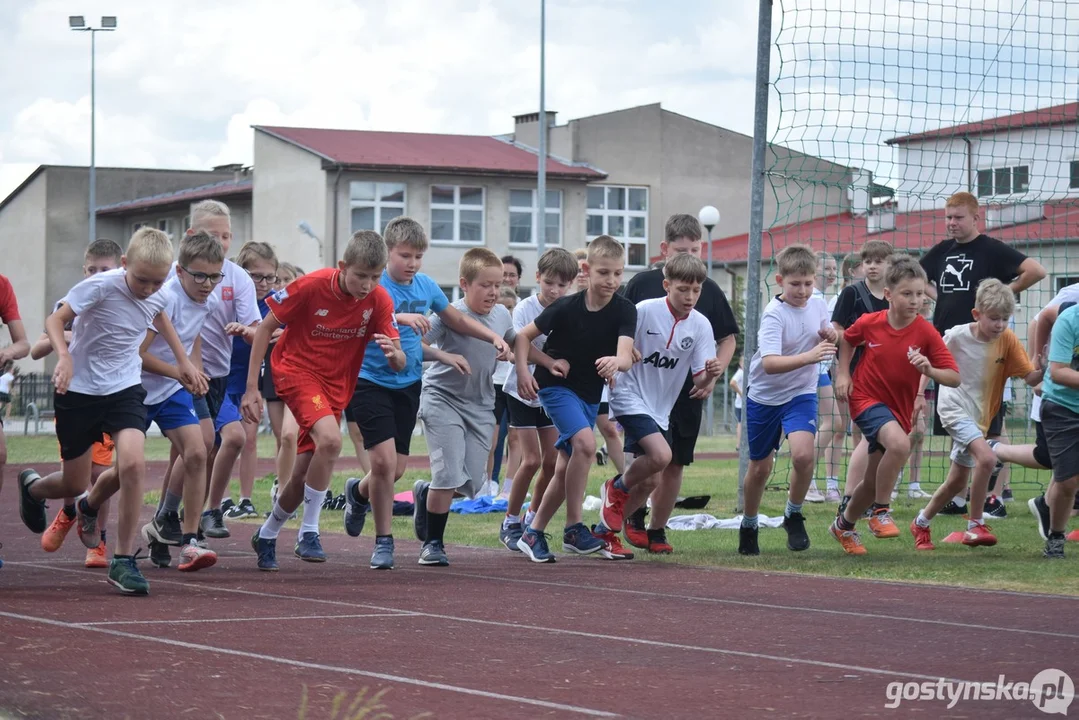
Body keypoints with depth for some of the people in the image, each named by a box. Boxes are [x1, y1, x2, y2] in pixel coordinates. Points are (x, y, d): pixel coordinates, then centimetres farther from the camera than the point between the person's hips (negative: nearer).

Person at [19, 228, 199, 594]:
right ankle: (32, 488, 46)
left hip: (125, 389, 3)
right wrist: (64, 356, -35)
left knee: (133, 463, -23)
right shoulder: (101, 286, -21)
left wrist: (183, 360, 25)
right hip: (80, 390, -3)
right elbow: (55, 319, -18)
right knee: (74, 485, 7)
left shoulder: (156, 297, -4)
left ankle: (123, 560, -12)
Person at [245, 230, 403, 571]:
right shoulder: (311, 286, -21)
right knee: (330, 439, -31)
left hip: (337, 384, 5)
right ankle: (309, 532, -17)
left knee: (303, 473, 8)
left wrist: (393, 353, -35)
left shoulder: (379, 300, -12)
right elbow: (265, 328, -10)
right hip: (296, 370, -5)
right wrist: (252, 387, -13)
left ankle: (267, 536, 34)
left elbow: (399, 363, -9)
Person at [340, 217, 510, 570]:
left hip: (408, 384, 6)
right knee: (384, 461, -15)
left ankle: (358, 492, 43)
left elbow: (457, 319, 18)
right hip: (371, 381, -6)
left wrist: (493, 337, 7)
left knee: (396, 469, 8)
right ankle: (383, 541, 2)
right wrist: (400, 317, -49)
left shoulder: (426, 286, 3)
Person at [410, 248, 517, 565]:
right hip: (443, 399, -5)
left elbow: (515, 346, 21)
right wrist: (446, 356, -38)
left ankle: (426, 493, 34)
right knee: (450, 474, -13)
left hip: (480, 405, 5)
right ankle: (432, 543, 5)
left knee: (473, 484, 2)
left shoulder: (502, 316, 0)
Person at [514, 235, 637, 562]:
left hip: (590, 393, 4)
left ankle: (533, 533, 23)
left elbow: (626, 357, -27)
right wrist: (523, 371, -20)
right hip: (556, 385, -4)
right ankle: (574, 529, -20)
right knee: (585, 442, -26)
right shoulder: (567, 308, -18)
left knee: (565, 467, 7)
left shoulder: (624, 311, -12)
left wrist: (615, 361, -49)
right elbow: (523, 335, -7)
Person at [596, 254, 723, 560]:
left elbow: (700, 382, -5)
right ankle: (617, 488, 3)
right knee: (661, 455, -25)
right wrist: (611, 370, -20)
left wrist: (710, 375, -26)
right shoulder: (644, 311, -15)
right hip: (630, 397, -5)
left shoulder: (701, 325, -4)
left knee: (651, 480, 4)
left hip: (660, 409, 6)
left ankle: (606, 529, 22)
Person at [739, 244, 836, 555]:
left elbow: (825, 340, 17)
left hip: (801, 393, 2)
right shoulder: (774, 314, -22)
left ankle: (793, 515, 1)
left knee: (803, 454, -23)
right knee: (760, 468, 10)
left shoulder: (818, 304, -5)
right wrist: (809, 357, -48)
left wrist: (831, 337, -8)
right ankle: (749, 526, 34)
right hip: (764, 396, -2)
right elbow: (770, 364, -35)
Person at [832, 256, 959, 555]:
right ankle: (880, 511, -16)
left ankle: (844, 524, 40)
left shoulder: (926, 333, -13)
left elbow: (954, 378, -14)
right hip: (866, 398, -3)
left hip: (898, 408, 3)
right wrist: (842, 374, 3)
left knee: (874, 481, 12)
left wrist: (929, 370, -32)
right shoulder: (869, 323, -11)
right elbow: (847, 340, 13)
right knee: (900, 444, -33)